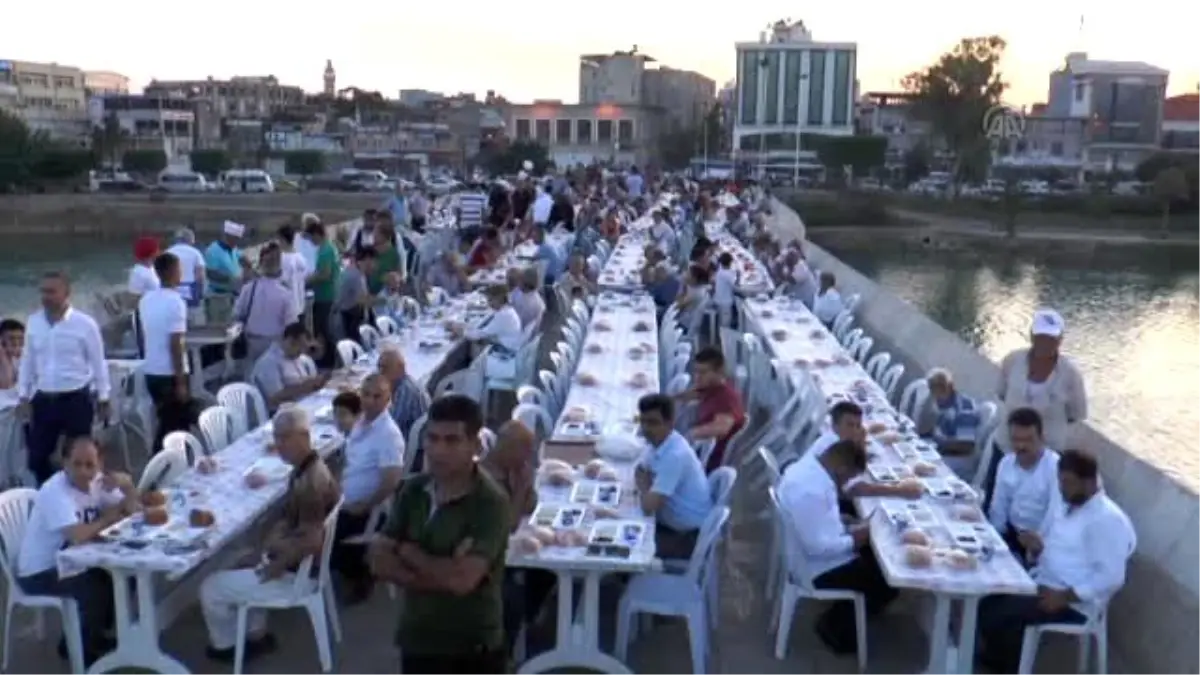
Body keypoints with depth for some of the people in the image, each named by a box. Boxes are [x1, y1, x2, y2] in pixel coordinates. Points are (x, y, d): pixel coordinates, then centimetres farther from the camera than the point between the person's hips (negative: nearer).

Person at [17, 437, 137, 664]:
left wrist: (127, 485, -20)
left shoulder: (97, 481, -5)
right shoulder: (55, 492, -28)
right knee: (97, 588, -23)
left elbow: (132, 510, 0)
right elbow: (78, 536, -40)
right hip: (39, 572, -8)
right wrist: (108, 519, -21)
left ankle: (93, 634, 18)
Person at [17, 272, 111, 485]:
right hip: (43, 400, 4)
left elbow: (98, 363, -3)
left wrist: (103, 398, 0)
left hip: (76, 399, -4)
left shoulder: (85, 324, -9)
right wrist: (23, 397, 8)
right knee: (37, 457, 10)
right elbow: (28, 362, 10)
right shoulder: (33, 322, 2)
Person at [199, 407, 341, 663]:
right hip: (293, 563, 10)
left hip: (295, 575, -10)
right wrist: (261, 552, 5)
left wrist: (275, 567, -19)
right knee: (239, 567, 30)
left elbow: (311, 542, -33)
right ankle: (256, 634, 34)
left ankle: (224, 645, 25)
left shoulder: (310, 482, -29)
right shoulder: (304, 469, 3)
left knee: (211, 588, 1)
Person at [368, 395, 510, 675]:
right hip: (418, 641, 6)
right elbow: (380, 562, -7)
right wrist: (441, 574, -22)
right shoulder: (413, 491, -1)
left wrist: (406, 550, -13)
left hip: (473, 650, -5)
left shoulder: (491, 502, -20)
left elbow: (463, 578, -29)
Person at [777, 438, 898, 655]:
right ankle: (835, 625, 12)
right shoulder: (811, 491, -33)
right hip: (818, 568, -10)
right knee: (887, 582, -5)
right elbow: (818, 547, -31)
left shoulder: (805, 467, -1)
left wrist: (845, 524, 3)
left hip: (805, 553, 10)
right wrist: (853, 539, -17)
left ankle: (848, 611, 25)